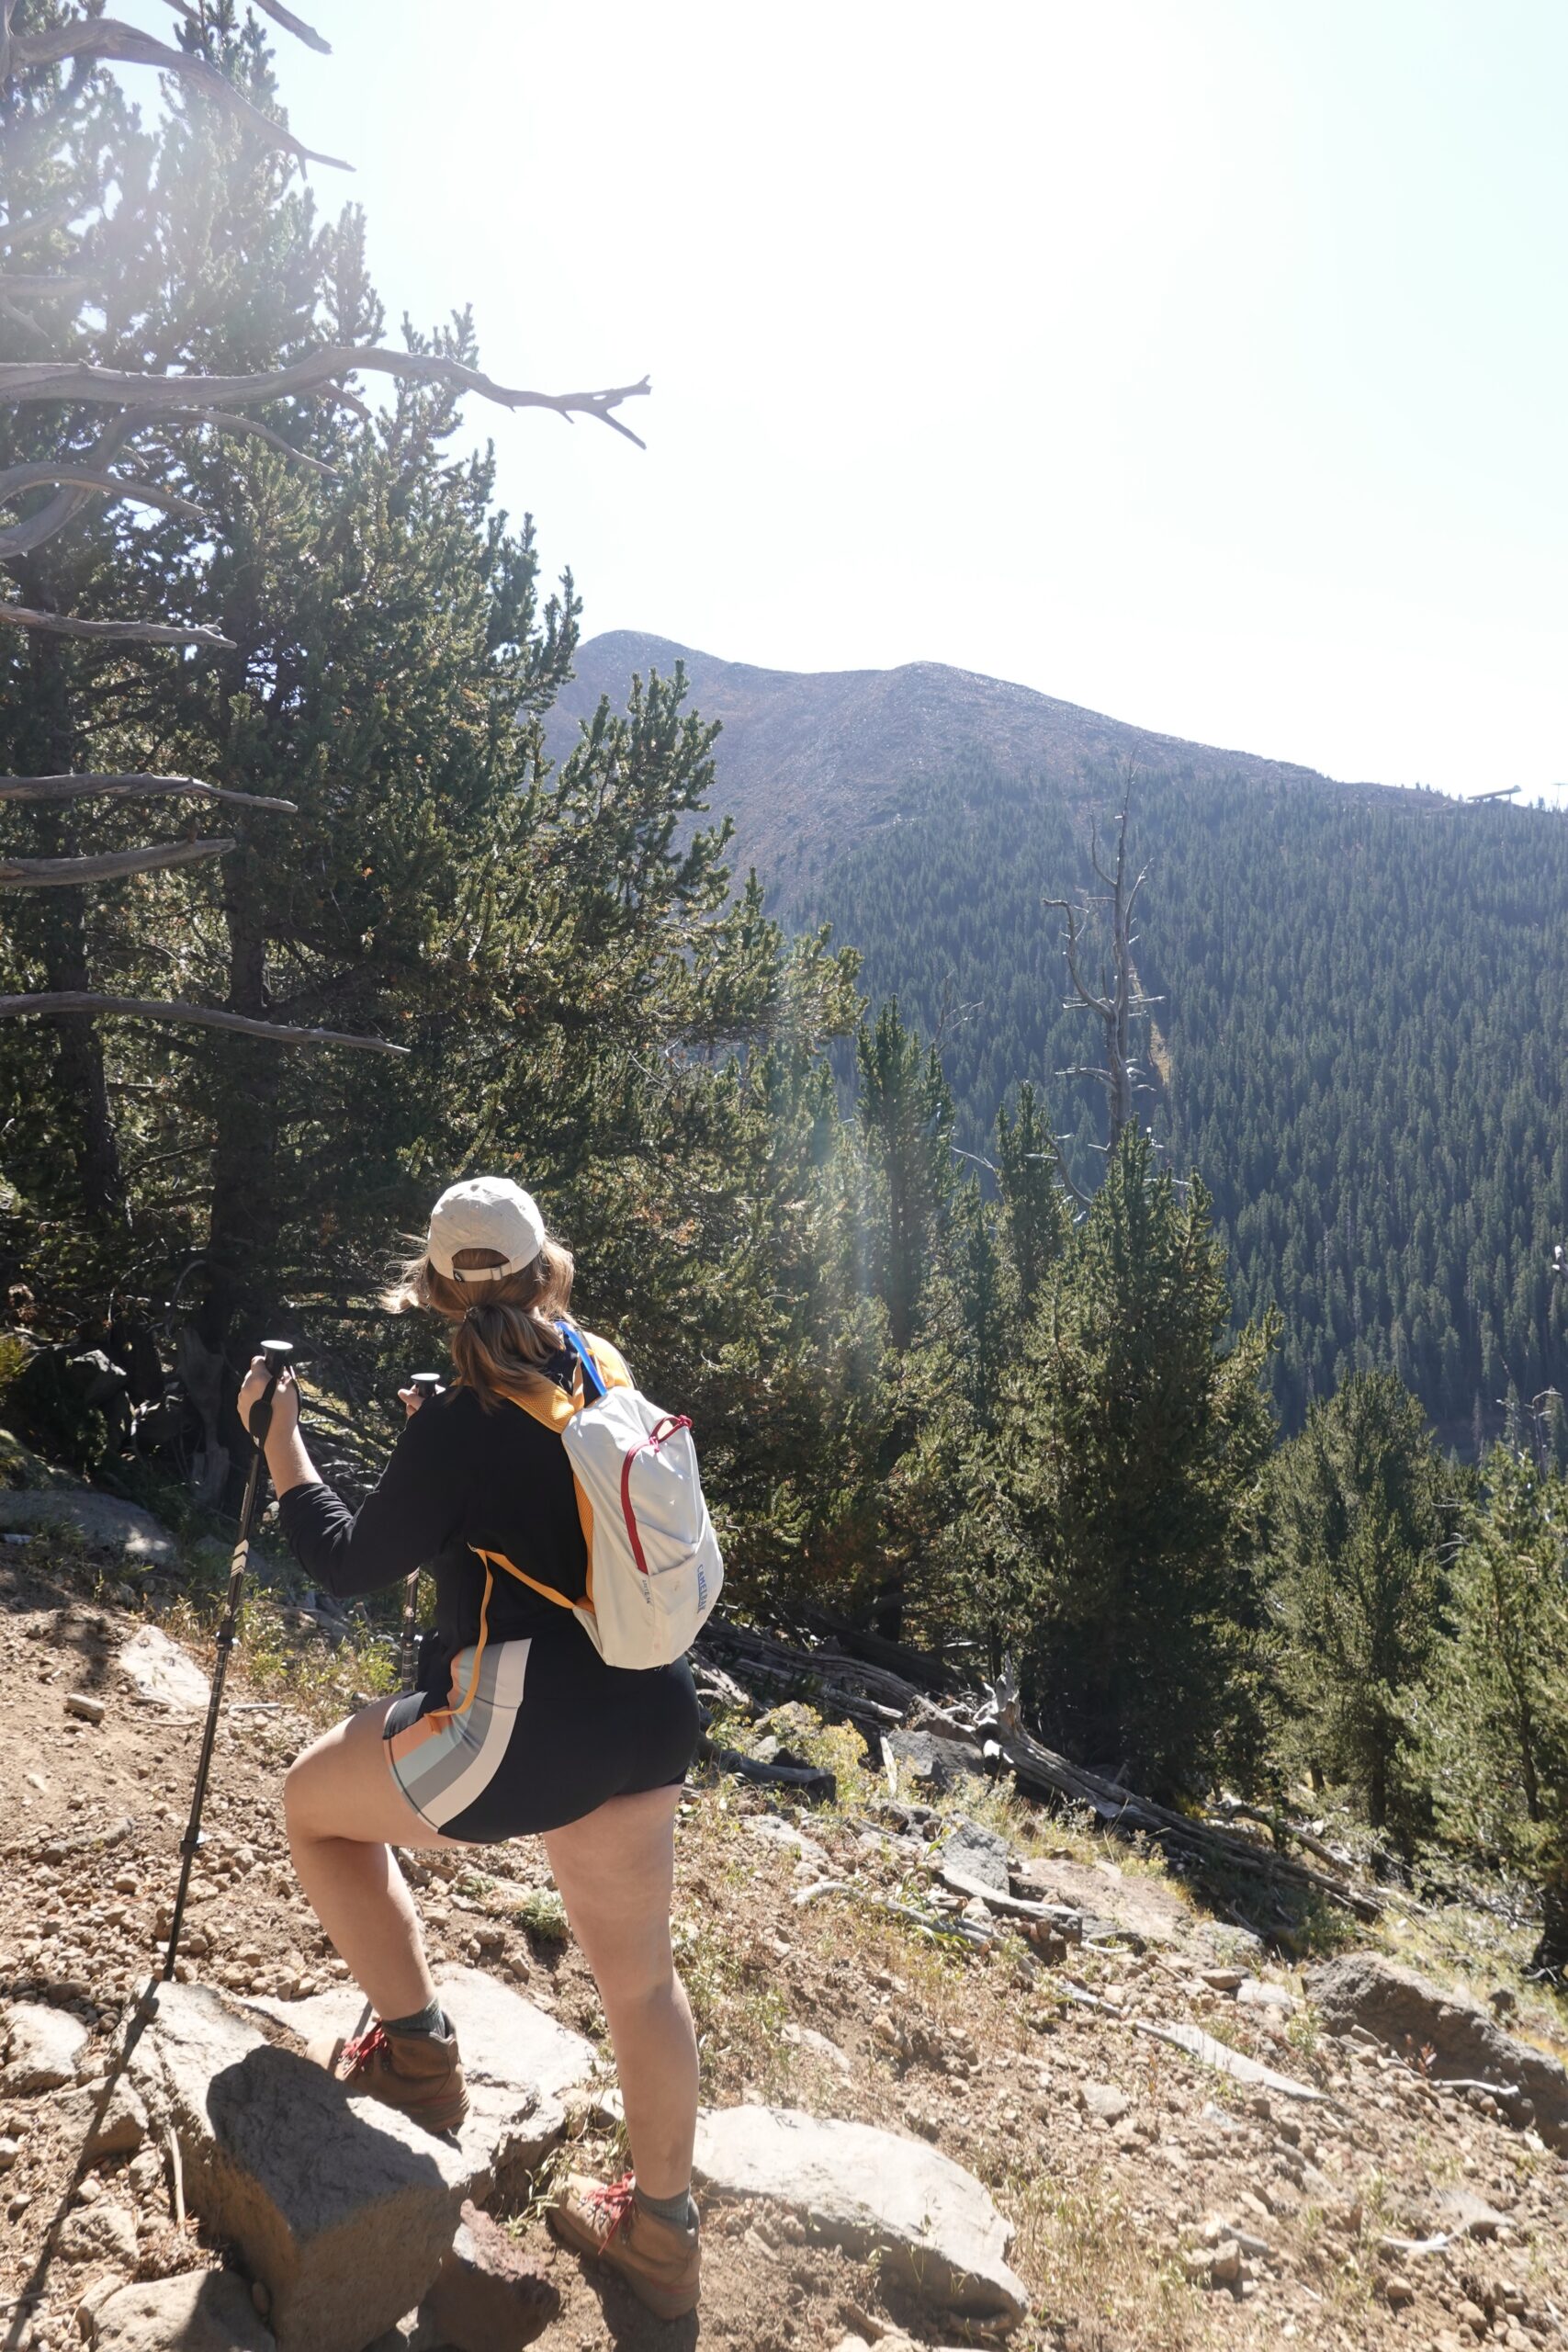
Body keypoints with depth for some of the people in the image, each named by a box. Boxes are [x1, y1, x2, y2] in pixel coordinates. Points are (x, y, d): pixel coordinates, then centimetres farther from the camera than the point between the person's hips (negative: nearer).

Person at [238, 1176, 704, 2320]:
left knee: (315, 1804, 20)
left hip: (527, 1726, -7)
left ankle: (418, 2050, 23)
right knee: (640, 1972, 22)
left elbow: (350, 1564, 1)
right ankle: (660, 2227, 34)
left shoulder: (458, 1425, -13)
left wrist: (281, 1440, 8)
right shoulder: (609, 1376, 5)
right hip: (652, 1712, 7)